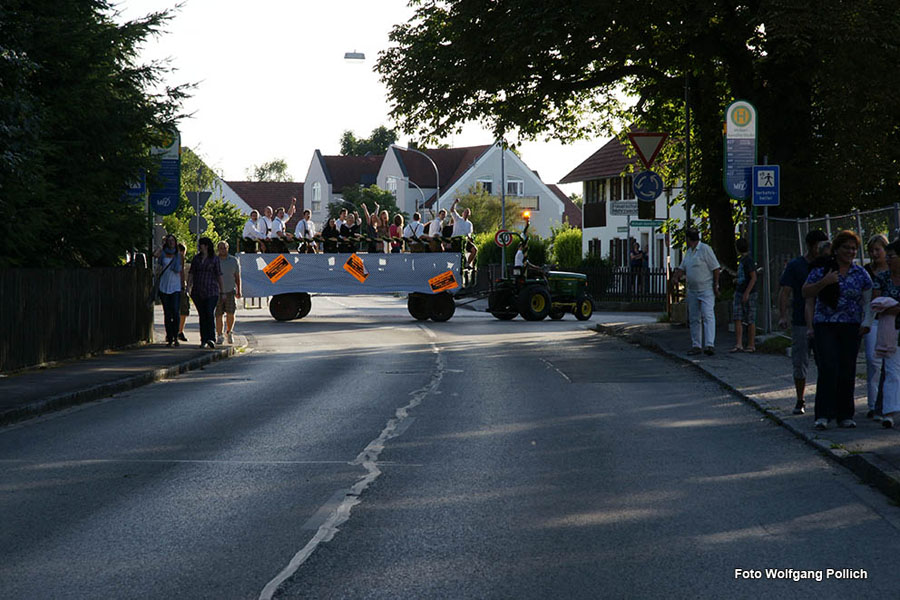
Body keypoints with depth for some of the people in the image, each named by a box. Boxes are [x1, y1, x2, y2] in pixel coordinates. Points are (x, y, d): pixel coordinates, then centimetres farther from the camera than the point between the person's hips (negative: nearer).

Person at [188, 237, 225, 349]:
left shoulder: (214, 259, 3)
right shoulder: (196, 258, 13)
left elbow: (219, 275, 4)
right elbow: (191, 273, 11)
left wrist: (222, 292, 2)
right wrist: (188, 287, 0)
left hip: (211, 291, -4)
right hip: (198, 291, 4)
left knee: (210, 314, -16)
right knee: (202, 315, 4)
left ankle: (211, 339, -21)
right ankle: (203, 340, 7)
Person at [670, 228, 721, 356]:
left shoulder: (705, 249, -11)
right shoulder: (688, 252, 14)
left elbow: (716, 268, -11)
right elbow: (682, 268, 17)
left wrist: (715, 286, -14)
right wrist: (676, 277, -4)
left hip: (707, 289, -8)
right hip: (692, 291, 8)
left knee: (708, 316, -16)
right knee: (694, 319, 9)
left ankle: (710, 345, -24)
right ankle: (696, 346, 15)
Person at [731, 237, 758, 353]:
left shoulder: (749, 260, -12)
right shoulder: (742, 260, 16)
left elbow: (753, 277, -17)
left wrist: (747, 293, -21)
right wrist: (736, 280, 13)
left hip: (748, 294, -8)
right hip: (739, 293, 8)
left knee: (750, 321, 0)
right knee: (737, 319, -3)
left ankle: (751, 345, 6)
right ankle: (738, 345, -9)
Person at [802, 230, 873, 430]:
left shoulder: (860, 273, 9)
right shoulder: (822, 269, 1)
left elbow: (867, 301, 11)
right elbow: (806, 293, -1)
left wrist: (866, 323, -1)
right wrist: (824, 282, -15)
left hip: (851, 328, 3)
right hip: (824, 326, -3)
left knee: (847, 372, 3)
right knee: (828, 369, -13)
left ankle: (845, 415, 11)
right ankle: (823, 415, -12)